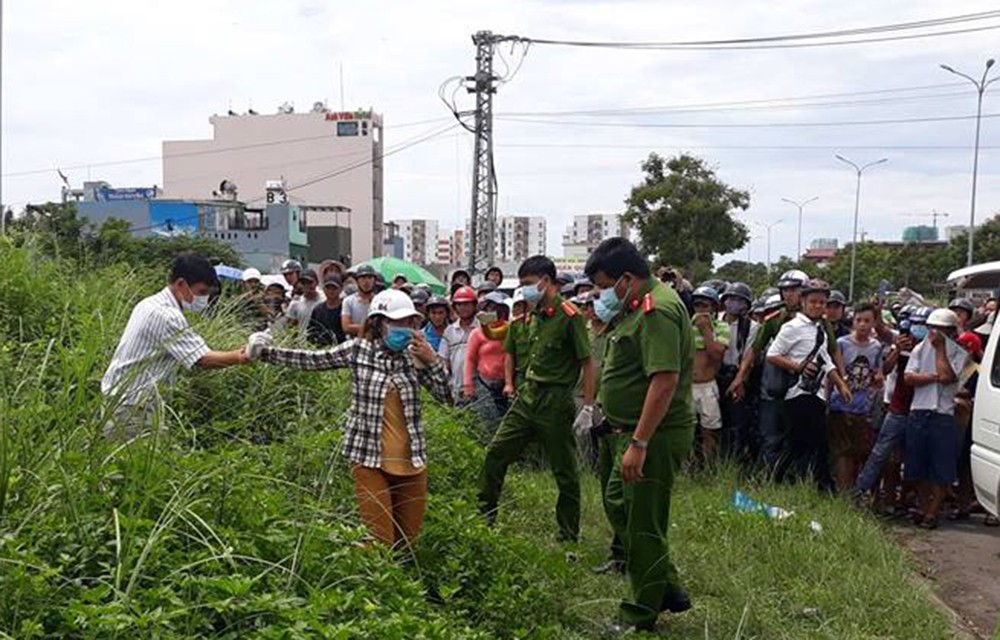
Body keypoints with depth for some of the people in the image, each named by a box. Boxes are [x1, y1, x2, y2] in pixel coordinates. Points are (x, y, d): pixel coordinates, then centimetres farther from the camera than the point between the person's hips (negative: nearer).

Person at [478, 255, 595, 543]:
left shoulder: (569, 316, -13)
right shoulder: (536, 315, 11)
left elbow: (587, 362, -14)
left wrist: (588, 406, -17)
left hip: (555, 400, -8)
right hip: (528, 395, 8)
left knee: (564, 470, 4)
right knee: (495, 453, 8)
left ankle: (569, 534, 16)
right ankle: (483, 517, 20)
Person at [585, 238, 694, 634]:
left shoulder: (657, 311, -21)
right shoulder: (638, 307, 12)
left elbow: (665, 381, -29)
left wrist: (639, 443, -29)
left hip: (654, 436, -11)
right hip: (634, 432, 11)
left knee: (642, 524, 0)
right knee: (618, 505, 20)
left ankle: (642, 616, 15)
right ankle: (667, 589, 31)